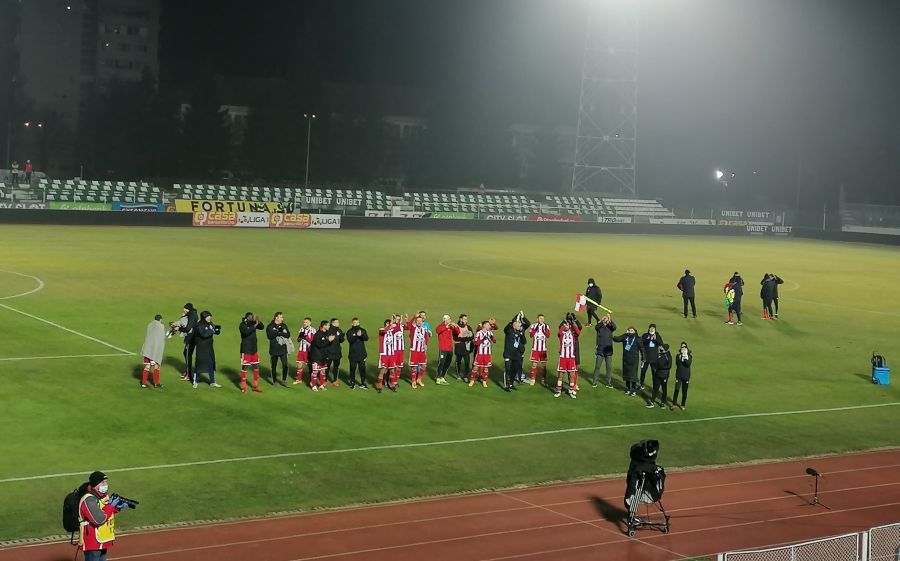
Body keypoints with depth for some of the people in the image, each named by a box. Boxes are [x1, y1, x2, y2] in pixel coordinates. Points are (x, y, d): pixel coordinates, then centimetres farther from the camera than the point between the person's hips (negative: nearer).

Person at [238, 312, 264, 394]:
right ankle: (243, 388, 3)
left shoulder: (253, 323, 5)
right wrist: (255, 325, -31)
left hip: (254, 350, 6)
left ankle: (255, 386, 22)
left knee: (256, 368, 11)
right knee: (244, 368, -3)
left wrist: (258, 322, -19)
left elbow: (262, 327, -3)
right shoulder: (242, 325, -11)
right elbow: (246, 331, -30)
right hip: (246, 351, -6)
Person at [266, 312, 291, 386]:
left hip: (283, 349, 2)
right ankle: (274, 381, 22)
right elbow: (269, 336, -18)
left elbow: (288, 335, -4)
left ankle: (284, 381, 7)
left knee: (285, 365, -5)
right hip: (274, 350, -2)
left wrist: (281, 332, -19)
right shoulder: (270, 326, -3)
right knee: (274, 366, 8)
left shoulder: (284, 326, 8)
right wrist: (278, 331, -24)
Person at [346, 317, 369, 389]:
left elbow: (366, 338, -10)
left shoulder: (363, 330, 5)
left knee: (362, 368, 4)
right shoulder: (350, 332, -1)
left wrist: (361, 335, -30)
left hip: (362, 354, 2)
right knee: (353, 369, 3)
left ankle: (363, 383, 12)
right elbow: (350, 340, -17)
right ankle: (352, 383, 13)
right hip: (353, 354, -2)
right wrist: (356, 335, -34)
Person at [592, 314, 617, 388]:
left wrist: (610, 320, -39)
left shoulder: (610, 327, 1)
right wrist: (602, 322, -43)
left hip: (609, 351, 1)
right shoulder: (599, 327, -3)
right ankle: (594, 382, 10)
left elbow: (615, 327, -21)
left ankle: (609, 382, 14)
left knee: (609, 367, 5)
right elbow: (596, 327, -25)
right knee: (597, 366, 1)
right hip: (600, 351, -1)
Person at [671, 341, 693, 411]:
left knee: (684, 391, 7)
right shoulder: (678, 356, 2)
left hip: (686, 376, 0)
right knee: (676, 390, -8)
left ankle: (683, 405, 18)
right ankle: (674, 404, 1)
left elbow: (688, 364, -15)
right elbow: (677, 363, -10)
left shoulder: (690, 356, -1)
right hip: (679, 376, 0)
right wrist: (680, 357, -19)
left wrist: (686, 358, -26)